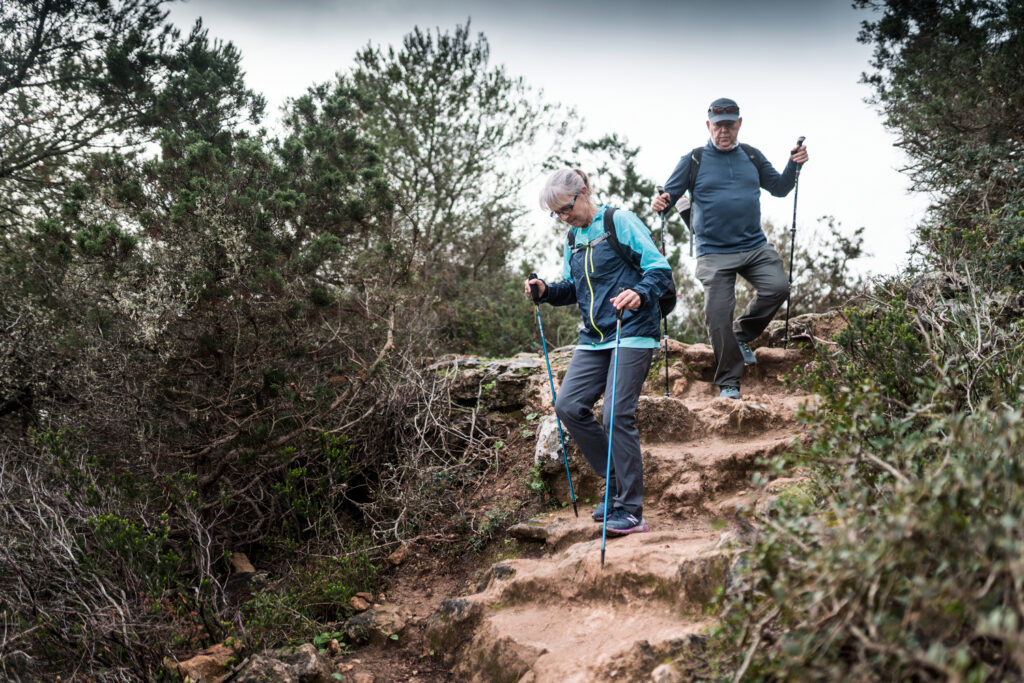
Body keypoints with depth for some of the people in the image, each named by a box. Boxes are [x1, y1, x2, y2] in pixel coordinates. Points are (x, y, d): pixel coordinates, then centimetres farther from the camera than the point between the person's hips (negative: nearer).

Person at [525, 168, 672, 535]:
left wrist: (640, 293, -30)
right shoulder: (573, 239, 16)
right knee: (568, 405, -5)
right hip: (593, 338, 7)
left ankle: (630, 510, -3)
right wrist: (547, 291, 3)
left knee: (618, 414, -12)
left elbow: (660, 268, -10)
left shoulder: (620, 222, -4)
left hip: (632, 333, -7)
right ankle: (616, 483, 10)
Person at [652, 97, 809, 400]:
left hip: (755, 246, 3)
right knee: (718, 315, -9)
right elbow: (669, 195, 0)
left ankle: (743, 334, 9)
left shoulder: (751, 156, 11)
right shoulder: (693, 161, 1)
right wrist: (660, 202, -24)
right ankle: (729, 382, 5)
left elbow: (779, 188, 19)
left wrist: (793, 165, 1)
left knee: (778, 287, -18)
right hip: (714, 254, -3)